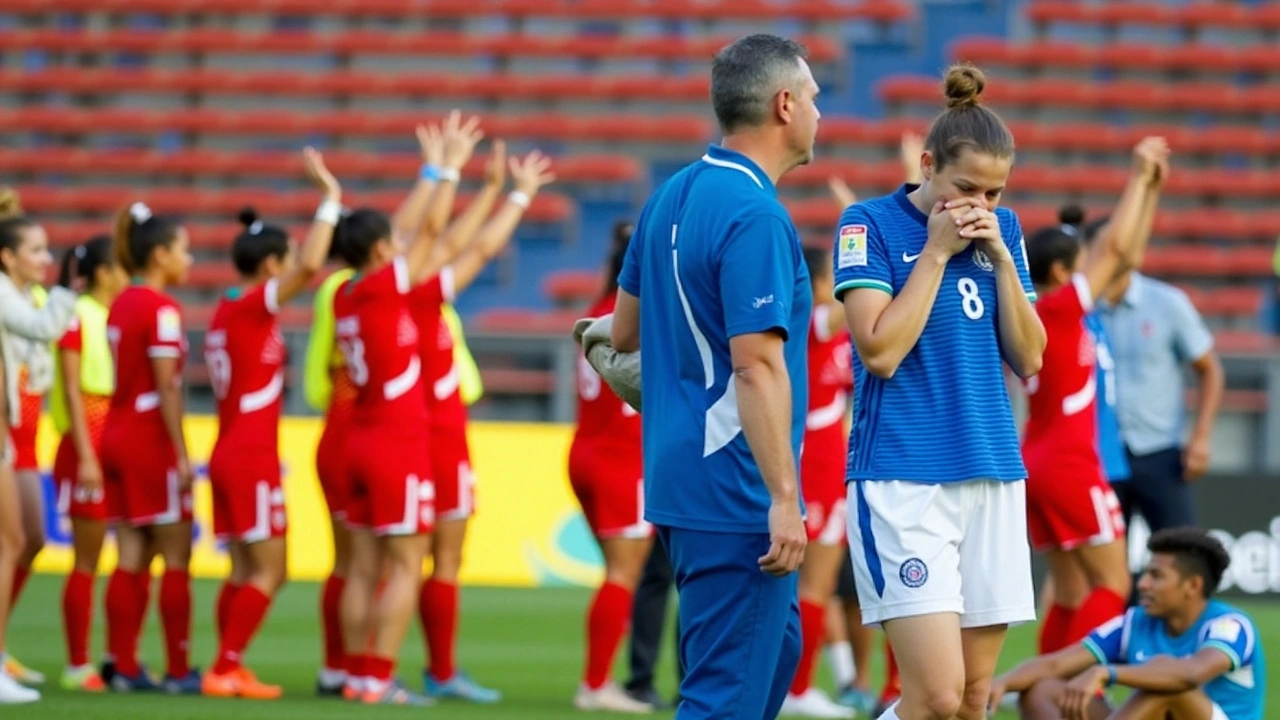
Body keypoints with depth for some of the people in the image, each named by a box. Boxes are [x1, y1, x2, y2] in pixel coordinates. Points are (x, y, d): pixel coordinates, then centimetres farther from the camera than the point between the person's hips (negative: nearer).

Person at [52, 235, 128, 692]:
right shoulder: (77, 318, -7)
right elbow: (72, 391, -11)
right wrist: (86, 456, -16)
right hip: (90, 446, -7)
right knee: (87, 560, -3)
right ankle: (77, 665, 1)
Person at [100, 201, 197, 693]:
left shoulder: (121, 305, 10)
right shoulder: (161, 309, -14)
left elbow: (126, 378, 10)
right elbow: (167, 388, -18)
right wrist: (182, 455, -16)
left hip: (119, 435, 8)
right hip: (152, 442, -8)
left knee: (132, 557, 8)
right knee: (176, 557, 0)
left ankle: (125, 667, 7)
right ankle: (178, 671, 2)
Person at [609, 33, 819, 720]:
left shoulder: (672, 196, 10)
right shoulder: (756, 216, -18)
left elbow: (623, 331, 19)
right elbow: (756, 365, -23)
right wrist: (784, 496, -23)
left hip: (677, 478, 10)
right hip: (734, 493, -10)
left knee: (775, 647, 22)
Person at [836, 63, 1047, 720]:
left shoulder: (1001, 229, 11)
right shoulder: (870, 224, -5)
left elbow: (1028, 358, 8)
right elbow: (880, 351, -14)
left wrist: (1000, 257, -3)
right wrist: (937, 251, -12)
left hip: (993, 479, 6)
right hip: (902, 484, -6)